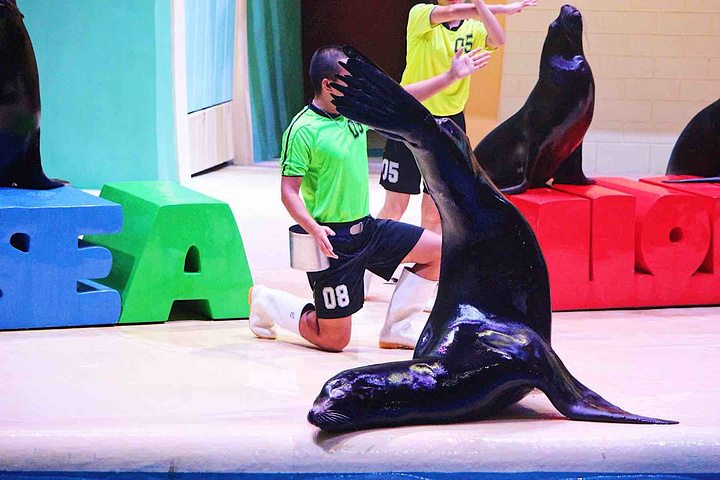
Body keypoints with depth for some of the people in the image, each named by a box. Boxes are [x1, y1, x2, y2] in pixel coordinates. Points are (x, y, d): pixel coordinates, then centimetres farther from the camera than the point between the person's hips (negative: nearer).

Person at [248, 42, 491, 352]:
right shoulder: (302, 129, -18)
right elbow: (289, 191, -17)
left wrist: (451, 76, 9)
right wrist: (313, 228, -32)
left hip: (366, 228, 8)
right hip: (331, 240, -8)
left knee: (437, 249, 4)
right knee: (334, 341, -2)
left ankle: (395, 331, 12)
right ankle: (267, 301, 22)